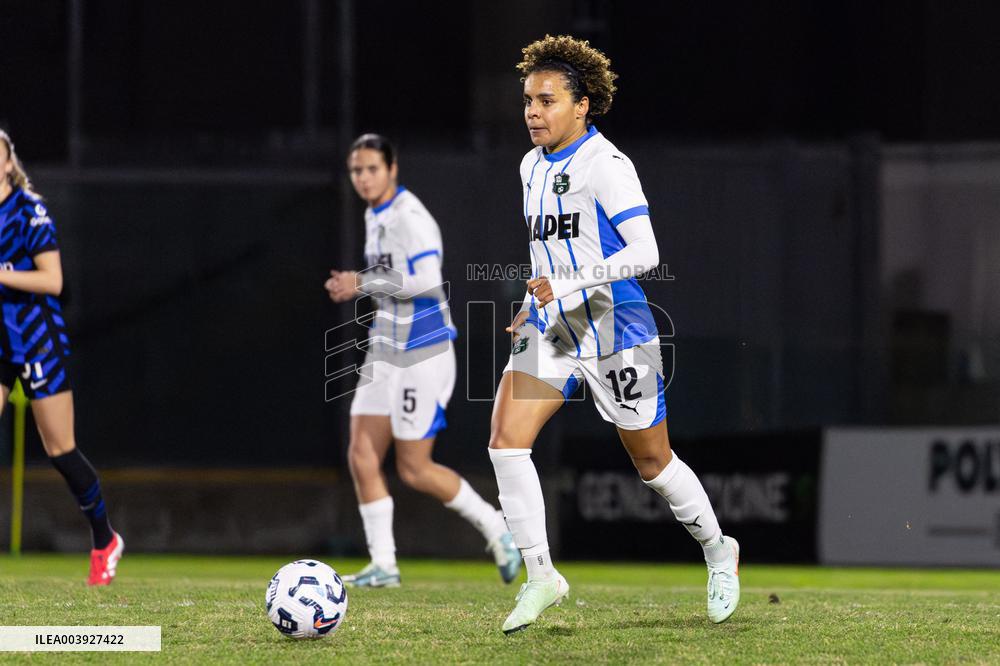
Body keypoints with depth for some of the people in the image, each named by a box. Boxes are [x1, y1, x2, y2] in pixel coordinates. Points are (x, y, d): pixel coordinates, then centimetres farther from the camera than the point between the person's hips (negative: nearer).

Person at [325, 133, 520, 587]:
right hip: (386, 352, 9)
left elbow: (425, 281, -26)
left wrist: (362, 284, -17)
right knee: (362, 457, -1)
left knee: (414, 470, -6)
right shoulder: (374, 216, 14)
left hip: (422, 357, -9)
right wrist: (353, 286, 7)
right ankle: (383, 565, 3)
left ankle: (493, 526, 12)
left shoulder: (409, 218, -16)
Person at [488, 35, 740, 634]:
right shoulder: (533, 167, 10)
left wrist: (568, 283, -27)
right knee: (506, 439, -13)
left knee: (653, 462, 6)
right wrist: (536, 304, 14)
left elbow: (644, 253, -22)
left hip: (615, 329, -7)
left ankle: (718, 551, 31)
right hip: (551, 327, 7)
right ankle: (541, 577, -6)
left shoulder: (606, 164, -15)